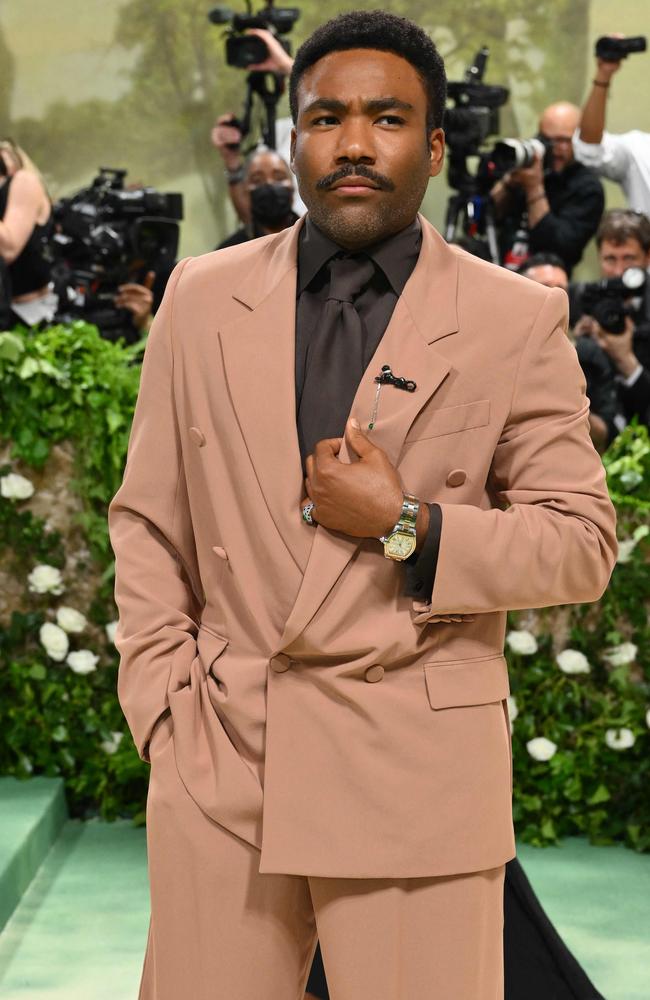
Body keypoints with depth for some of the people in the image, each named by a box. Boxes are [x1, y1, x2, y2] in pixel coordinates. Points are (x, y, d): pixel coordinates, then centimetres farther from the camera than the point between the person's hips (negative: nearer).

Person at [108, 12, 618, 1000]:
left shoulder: (515, 320, 1)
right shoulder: (204, 299, 8)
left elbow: (582, 544, 1)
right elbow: (147, 523, 11)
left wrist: (406, 527, -12)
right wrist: (164, 713, 2)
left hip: (416, 770, -2)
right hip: (219, 761, 2)